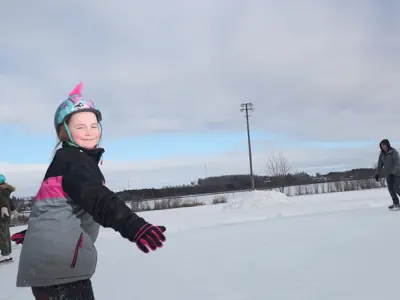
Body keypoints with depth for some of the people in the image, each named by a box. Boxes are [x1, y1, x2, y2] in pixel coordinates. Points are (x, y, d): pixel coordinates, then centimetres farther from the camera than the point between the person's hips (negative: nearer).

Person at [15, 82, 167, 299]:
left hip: (54, 261, 10)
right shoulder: (73, 160, -13)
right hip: (58, 263, -10)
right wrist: (134, 226, -49)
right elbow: (96, 198, -34)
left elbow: (52, 206, 33)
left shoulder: (66, 159, 18)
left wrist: (32, 233, 47)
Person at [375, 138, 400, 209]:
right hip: (388, 173, 6)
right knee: (390, 188, -3)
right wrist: (377, 174, -2)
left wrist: (392, 172, -29)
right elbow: (380, 165, 7)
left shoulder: (394, 152, -13)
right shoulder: (382, 154, 5)